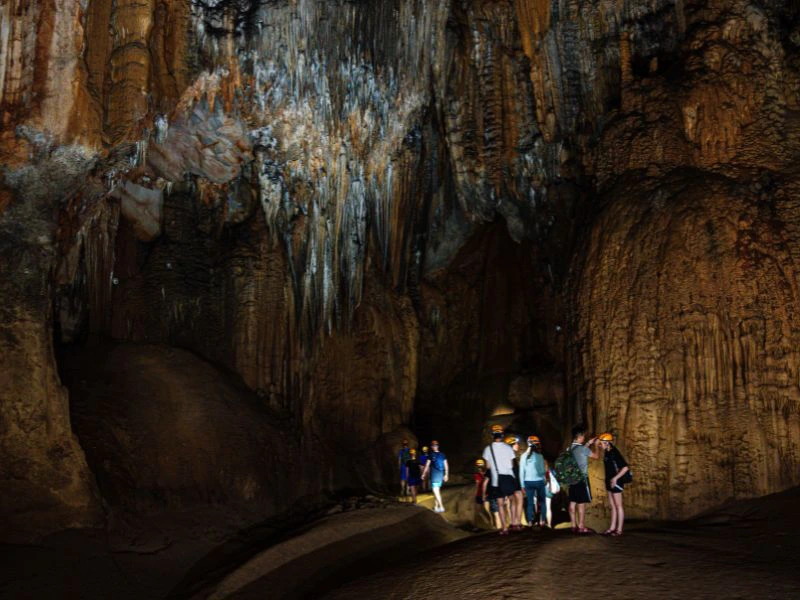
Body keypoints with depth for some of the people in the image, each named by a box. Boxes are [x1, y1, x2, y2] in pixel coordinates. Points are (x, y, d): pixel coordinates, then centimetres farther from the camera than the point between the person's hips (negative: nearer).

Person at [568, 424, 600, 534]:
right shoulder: (582, 448, -16)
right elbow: (596, 455, -4)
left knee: (573, 502, 7)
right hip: (582, 478, -8)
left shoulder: (570, 448, 8)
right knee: (582, 503, -3)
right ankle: (581, 527, -1)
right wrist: (595, 445, 10)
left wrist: (588, 444, 28)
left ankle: (574, 526, 11)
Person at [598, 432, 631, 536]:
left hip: (616, 482, -9)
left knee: (618, 506, -1)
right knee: (613, 506, 13)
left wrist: (615, 478, -24)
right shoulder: (607, 452, 7)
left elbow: (625, 467, -25)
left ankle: (619, 530, 5)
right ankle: (612, 528, 19)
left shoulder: (614, 453, -19)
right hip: (609, 481, 9)